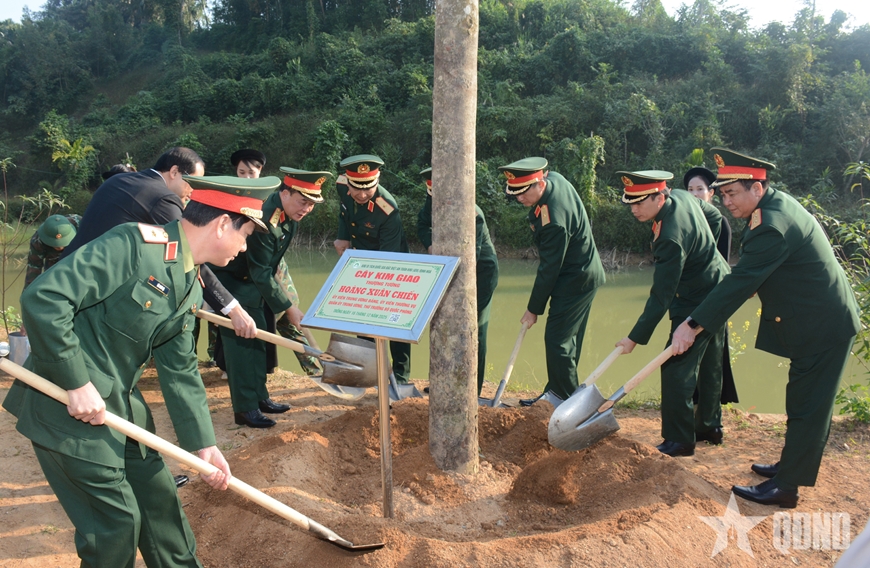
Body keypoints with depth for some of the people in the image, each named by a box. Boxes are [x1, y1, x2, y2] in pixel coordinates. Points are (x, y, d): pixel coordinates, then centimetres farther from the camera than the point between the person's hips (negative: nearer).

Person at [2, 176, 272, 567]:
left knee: (159, 500, 16)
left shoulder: (191, 288, 7)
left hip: (122, 404, 9)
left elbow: (179, 371, 9)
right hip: (70, 404, -8)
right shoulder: (135, 243, -21)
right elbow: (43, 298, -26)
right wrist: (77, 383, -22)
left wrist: (202, 443, 5)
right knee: (116, 519, -1)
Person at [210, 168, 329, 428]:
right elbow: (261, 273, -30)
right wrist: (288, 307, -26)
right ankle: (245, 409, -5)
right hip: (230, 278, -9)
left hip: (255, 278, 9)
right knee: (241, 339, -10)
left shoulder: (290, 214, -6)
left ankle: (259, 396, 21)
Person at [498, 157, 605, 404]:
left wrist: (534, 308, -14)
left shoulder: (553, 219, -32)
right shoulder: (553, 178, -6)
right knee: (568, 338, 15)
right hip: (584, 271, 10)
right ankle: (556, 393, 25)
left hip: (576, 280, -10)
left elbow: (549, 269, -24)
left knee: (557, 340, -7)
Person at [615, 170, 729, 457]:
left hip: (698, 304, -10)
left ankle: (679, 440, 1)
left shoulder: (671, 237, -32)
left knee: (676, 368, -7)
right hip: (718, 292, 10)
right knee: (709, 364, 19)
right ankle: (710, 426, 34)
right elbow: (715, 217, 15)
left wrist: (636, 337, -27)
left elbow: (661, 296, -30)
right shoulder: (682, 197, -5)